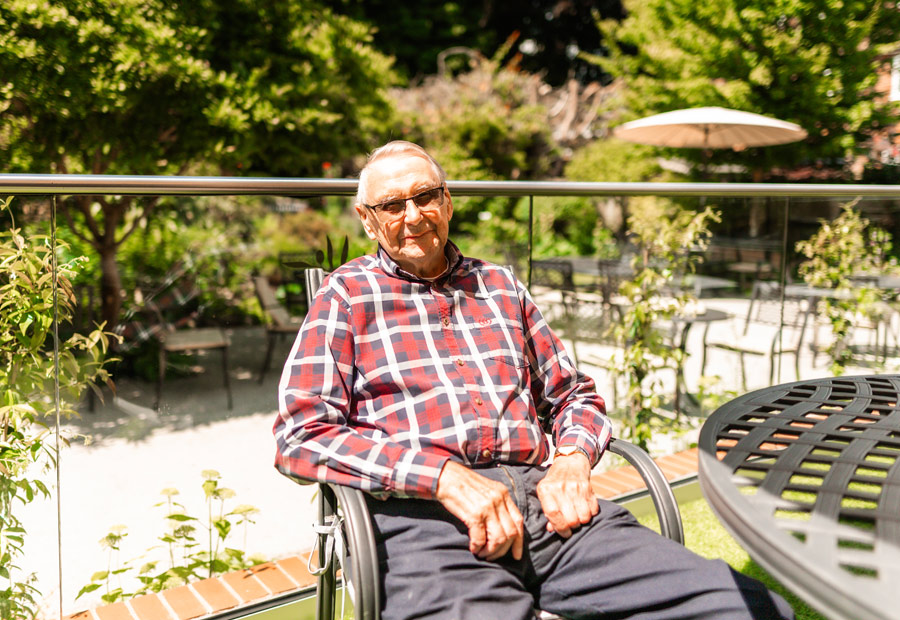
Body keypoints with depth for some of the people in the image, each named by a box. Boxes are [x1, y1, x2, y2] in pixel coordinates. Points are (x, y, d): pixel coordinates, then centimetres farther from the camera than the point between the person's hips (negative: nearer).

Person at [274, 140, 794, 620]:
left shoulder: (500, 285, 24)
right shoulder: (347, 295, 11)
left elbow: (575, 395, 28)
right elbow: (302, 435, -1)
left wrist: (571, 459, 3)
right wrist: (447, 477, -13)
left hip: (545, 503, 4)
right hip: (424, 516, -3)